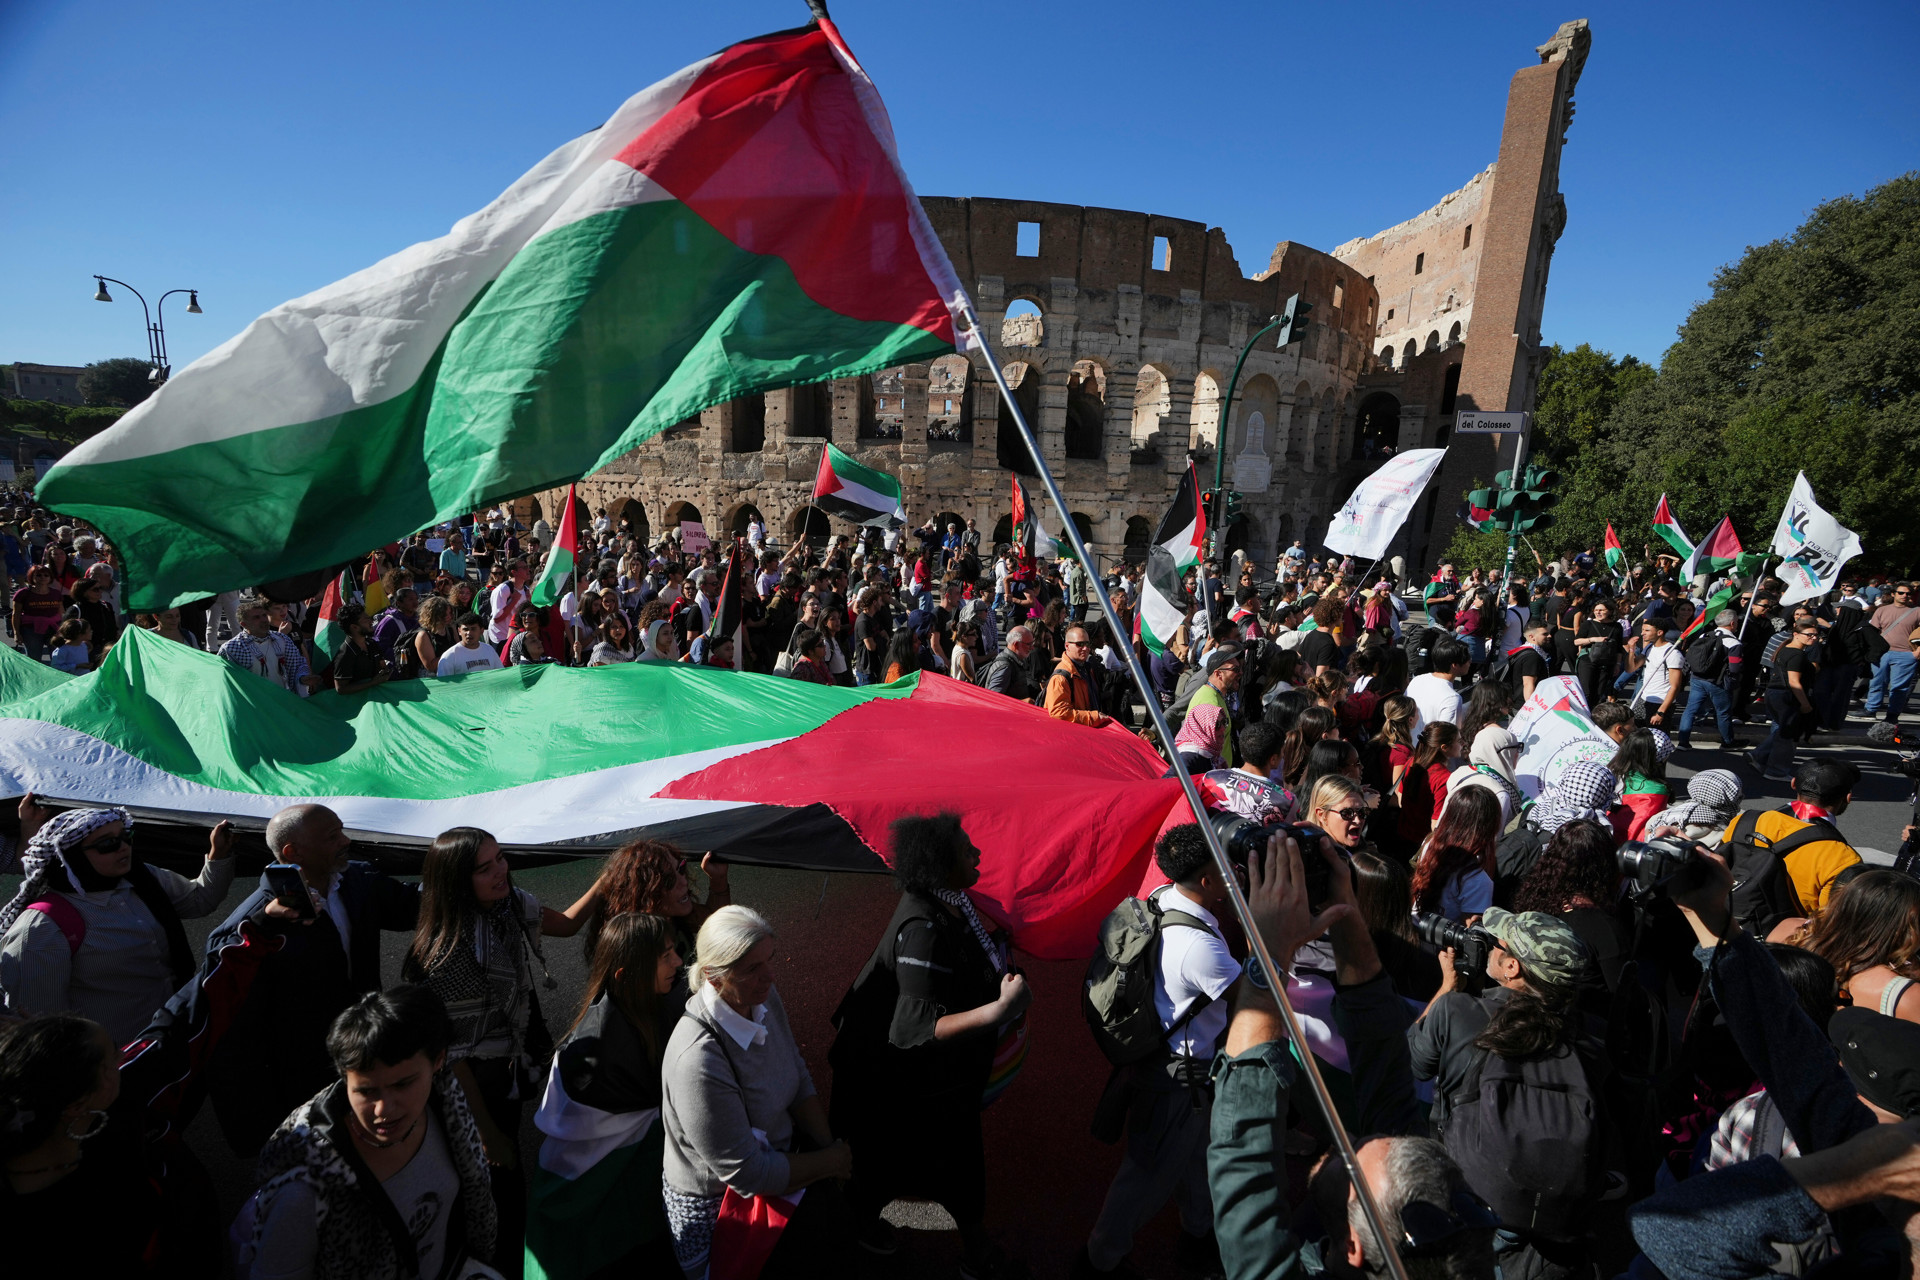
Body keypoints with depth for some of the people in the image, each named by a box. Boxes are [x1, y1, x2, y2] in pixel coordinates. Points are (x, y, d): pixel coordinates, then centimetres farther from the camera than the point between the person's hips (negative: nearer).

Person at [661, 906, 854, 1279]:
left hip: (778, 1154, 7)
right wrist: (829, 1163, -14)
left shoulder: (763, 998, -9)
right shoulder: (700, 1060, -32)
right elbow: (748, 1176, -24)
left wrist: (829, 1145, -5)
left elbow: (799, 1079, 5)